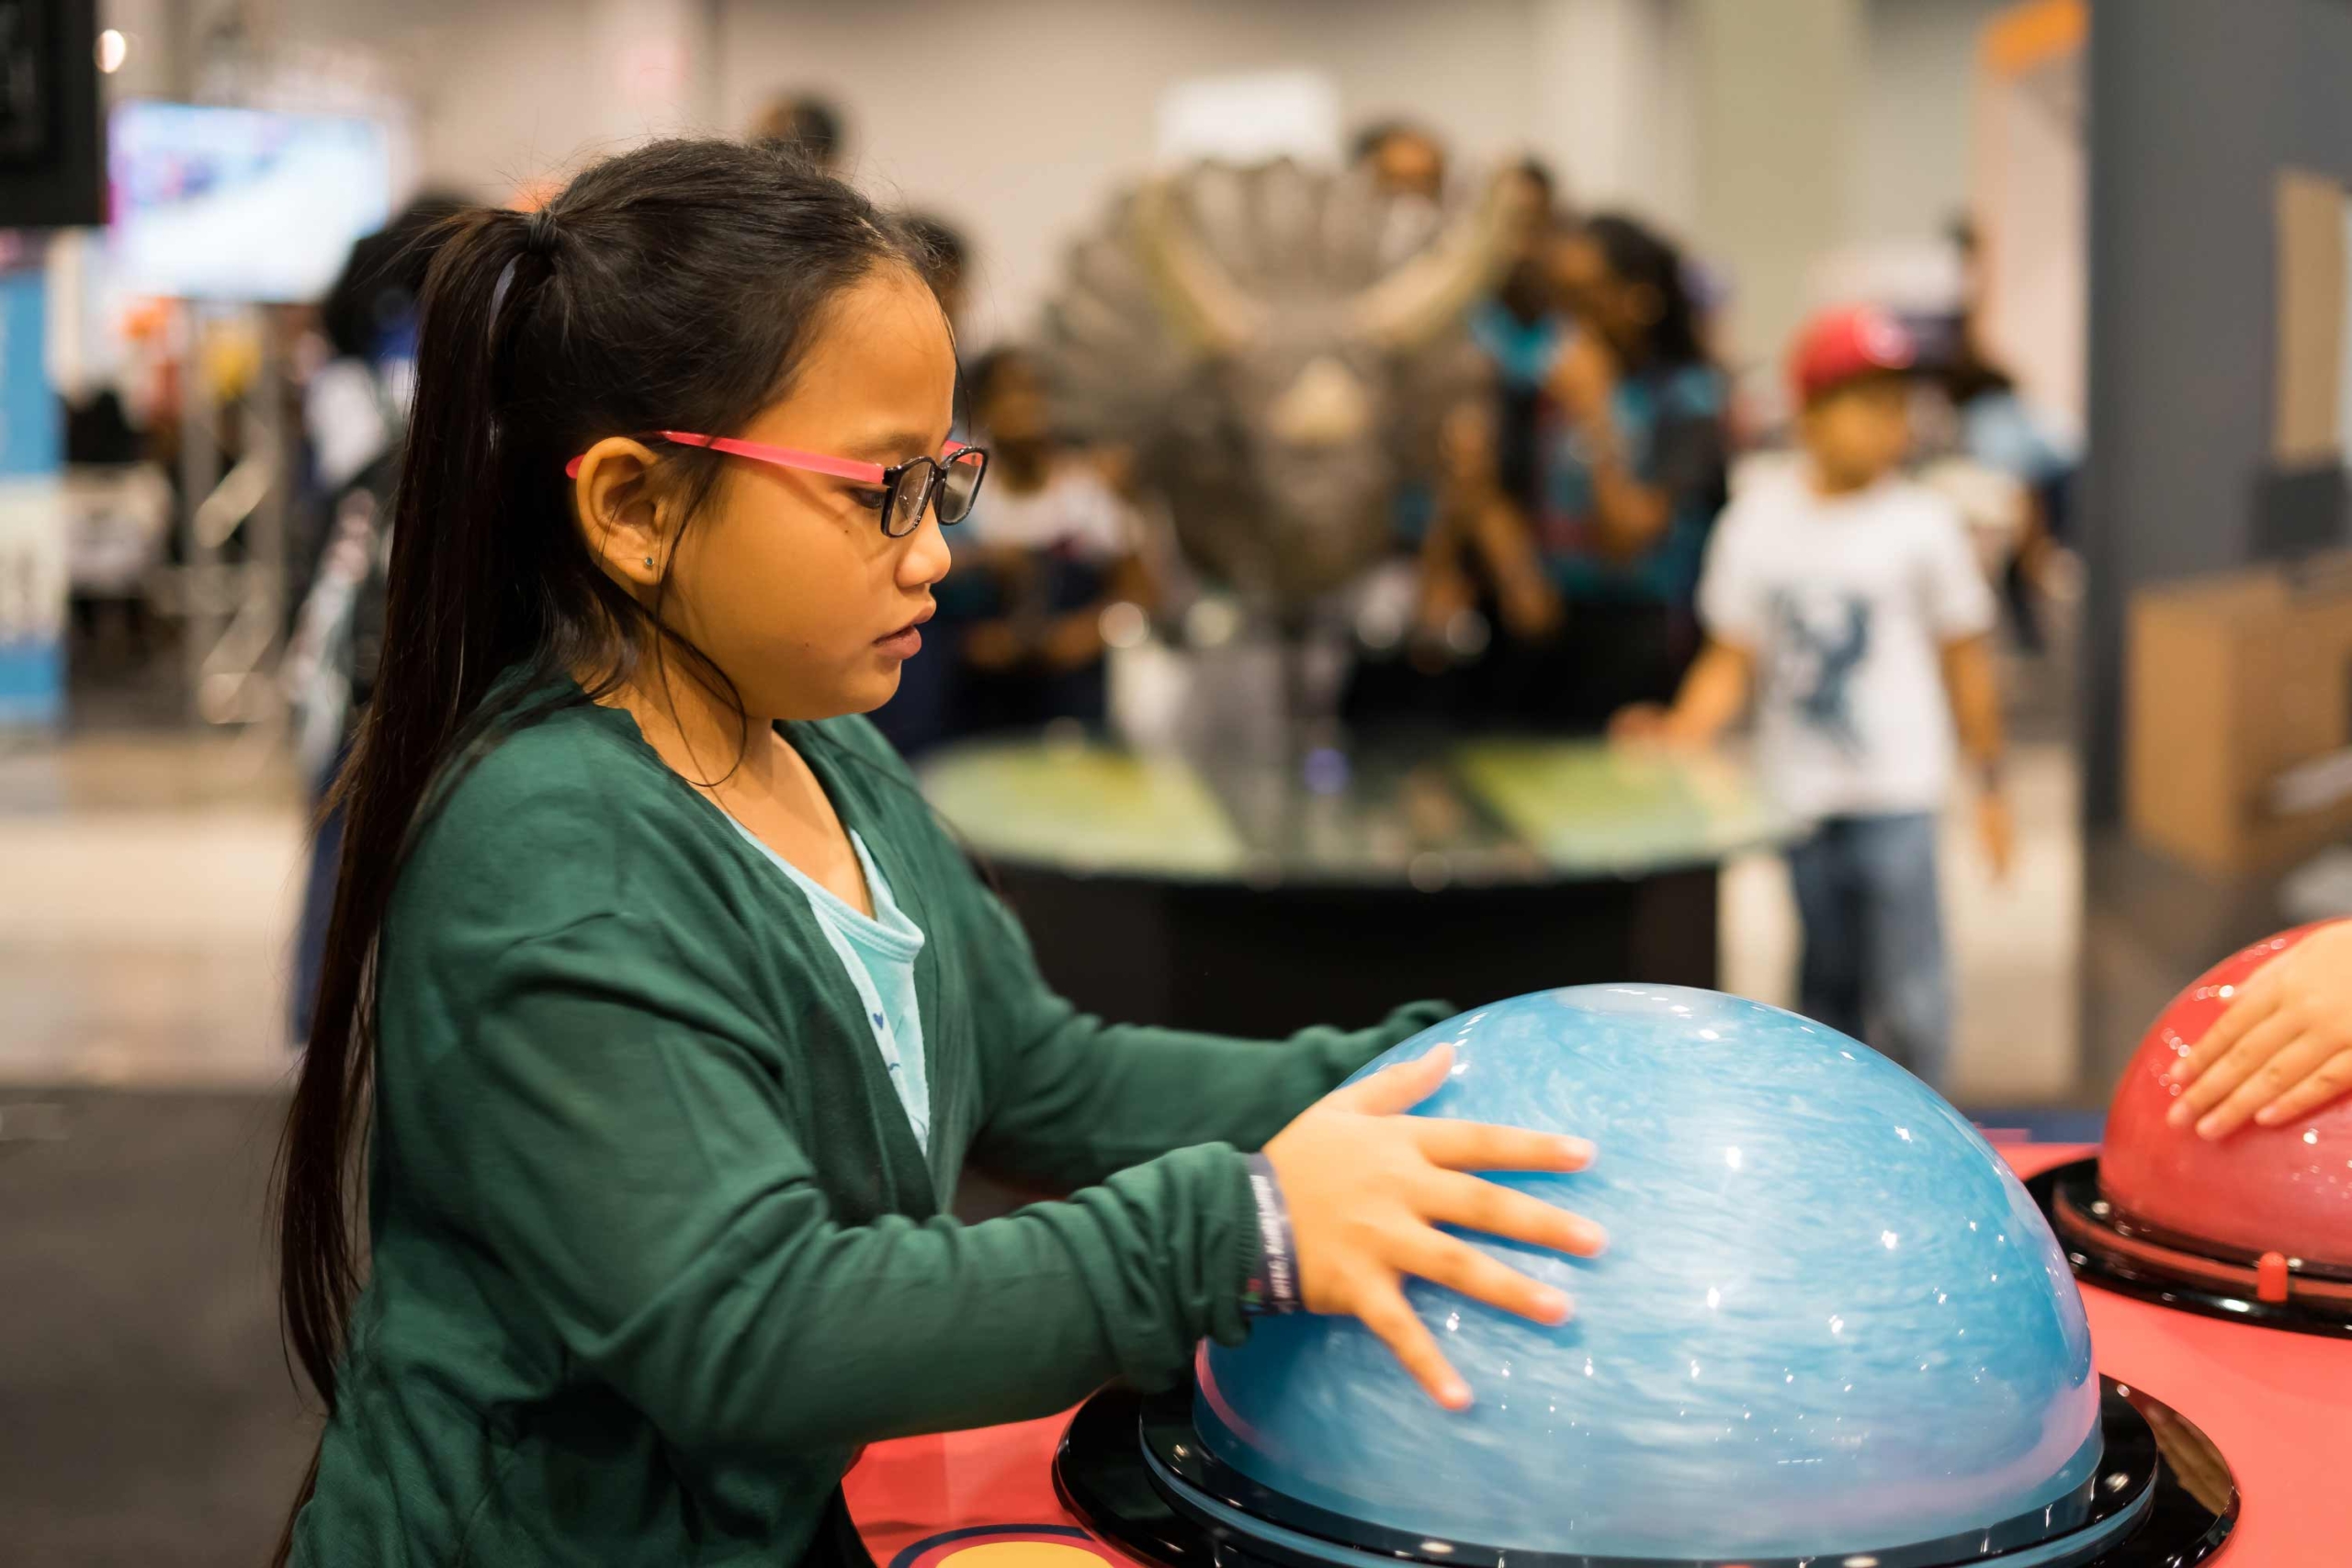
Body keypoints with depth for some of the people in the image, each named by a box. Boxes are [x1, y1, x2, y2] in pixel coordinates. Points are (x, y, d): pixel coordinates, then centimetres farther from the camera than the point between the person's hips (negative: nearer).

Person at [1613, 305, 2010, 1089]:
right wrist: (1682, 731, -11)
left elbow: (1964, 658, 4)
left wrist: (1989, 780, 6)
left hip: (1895, 795, -3)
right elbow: (1732, 657, 6)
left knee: (1906, 1000, -8)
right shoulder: (1757, 518, 3)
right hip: (1796, 793, 3)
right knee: (1827, 986, 15)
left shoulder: (1922, 520, -3)